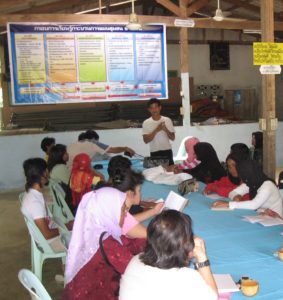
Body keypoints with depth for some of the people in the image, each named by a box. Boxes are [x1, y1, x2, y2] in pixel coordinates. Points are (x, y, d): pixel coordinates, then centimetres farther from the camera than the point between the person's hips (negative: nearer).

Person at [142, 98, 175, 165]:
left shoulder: (167, 120, 1)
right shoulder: (146, 123, -1)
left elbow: (173, 138, 2)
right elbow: (146, 140, -8)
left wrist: (166, 130, -17)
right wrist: (156, 130, -19)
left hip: (167, 151, 1)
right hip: (154, 153, -1)